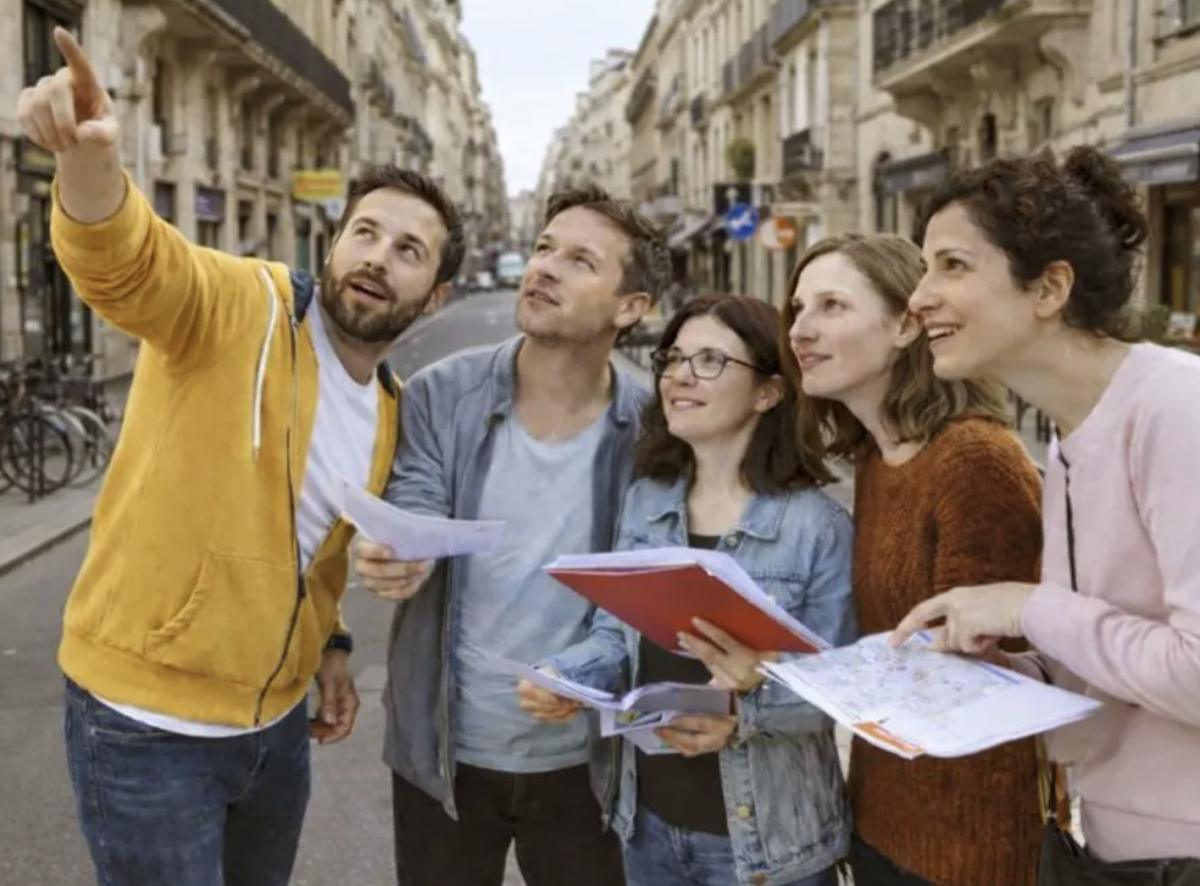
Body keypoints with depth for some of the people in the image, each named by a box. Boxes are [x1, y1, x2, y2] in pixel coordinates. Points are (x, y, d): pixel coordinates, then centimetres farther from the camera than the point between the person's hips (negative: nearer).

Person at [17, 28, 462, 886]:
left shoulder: (391, 410, 5)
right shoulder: (237, 304, -14)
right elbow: (123, 261, -35)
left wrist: (330, 642, 10)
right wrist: (91, 160, -54)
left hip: (276, 719, 7)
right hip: (146, 719, -6)